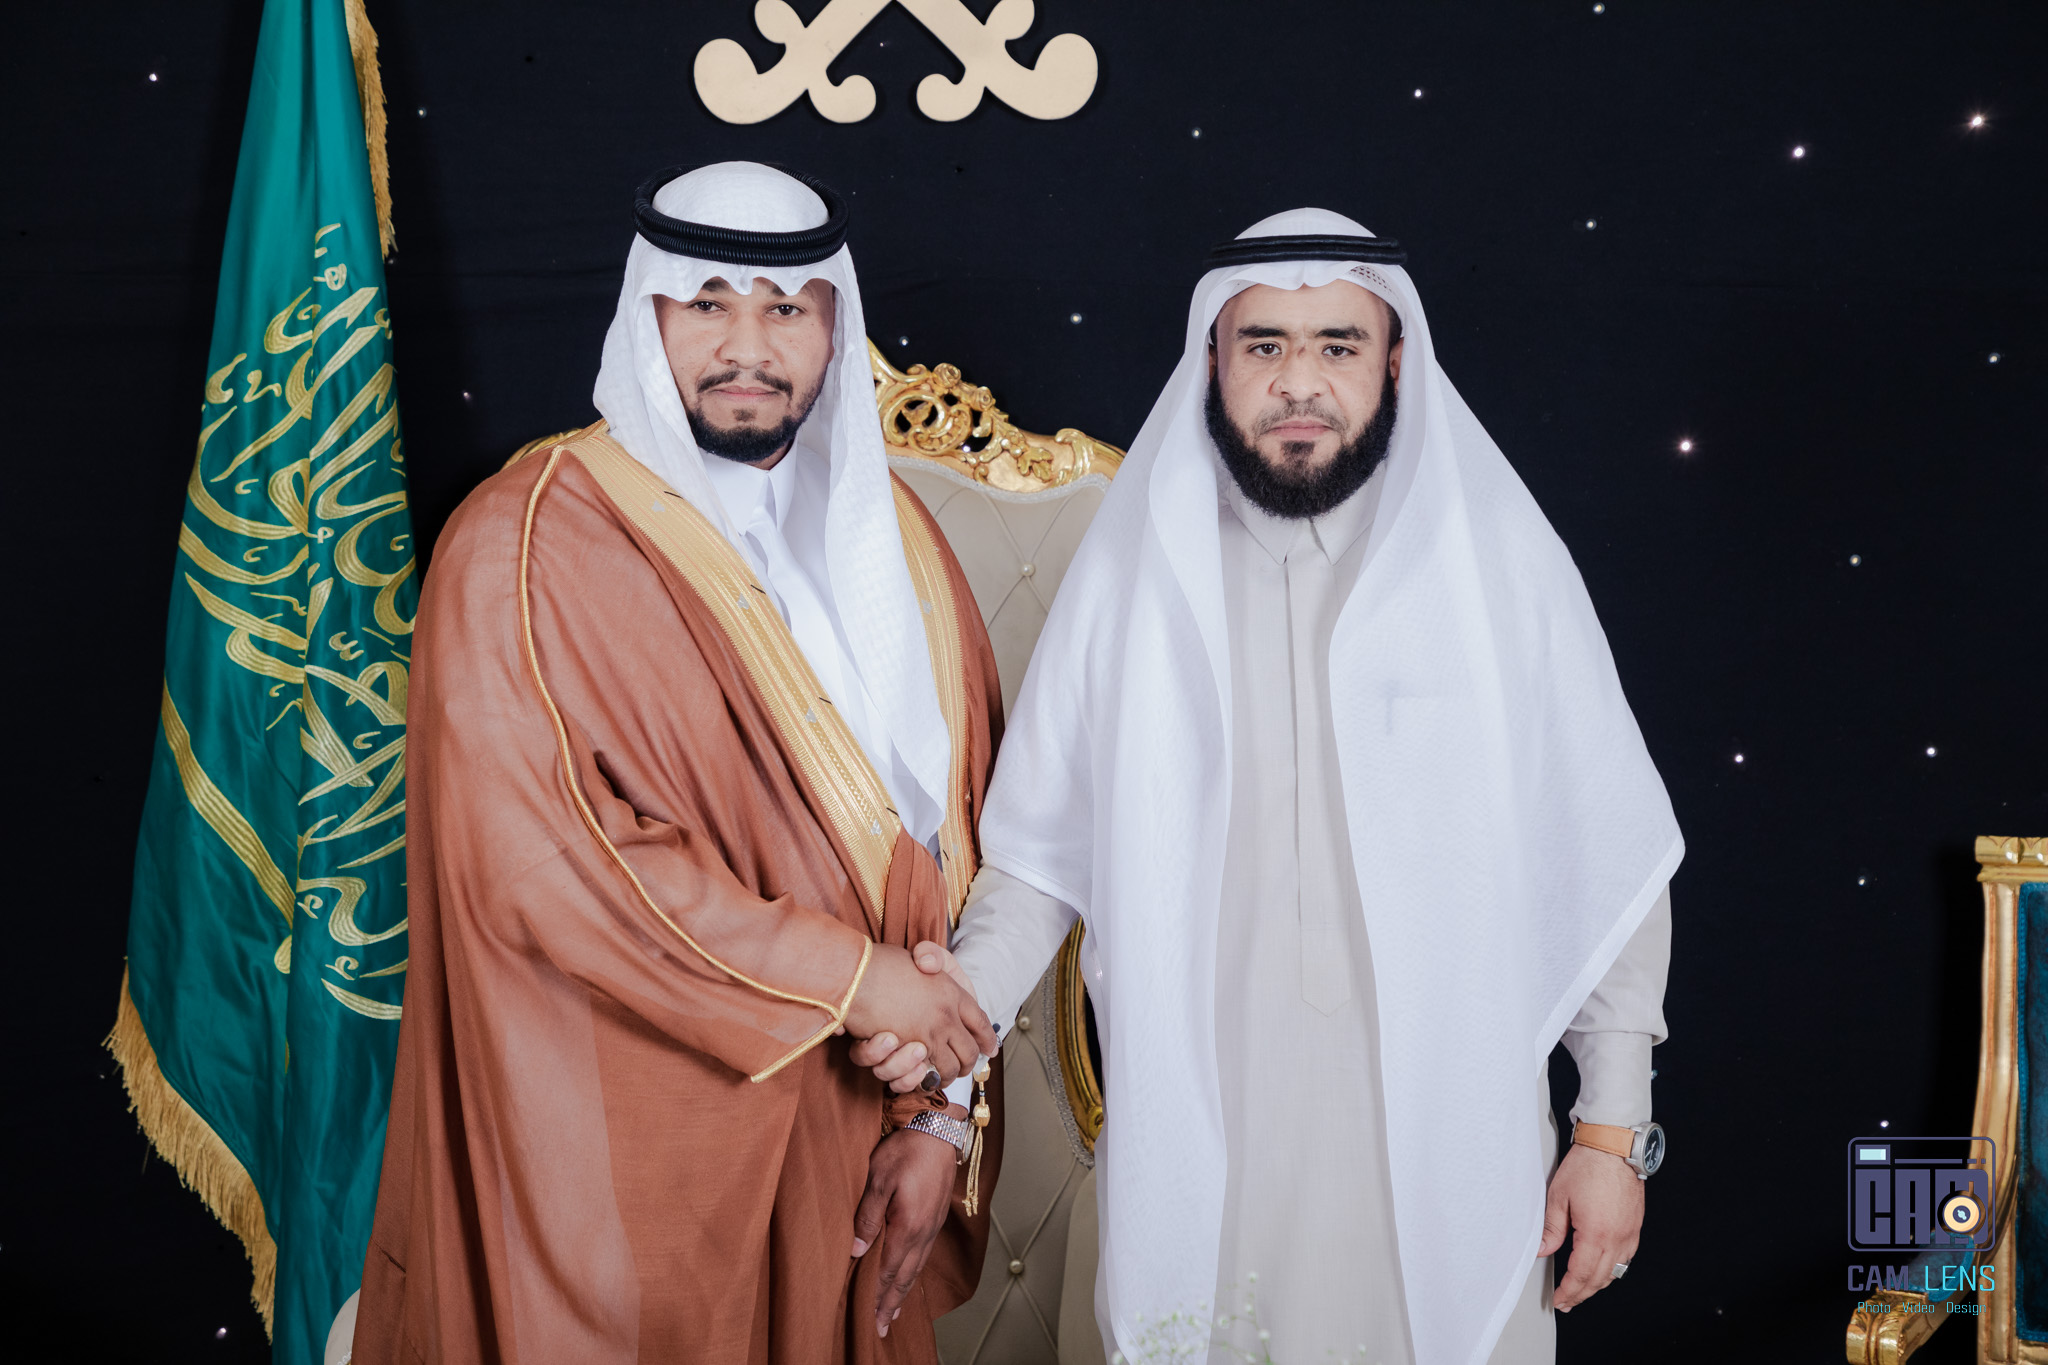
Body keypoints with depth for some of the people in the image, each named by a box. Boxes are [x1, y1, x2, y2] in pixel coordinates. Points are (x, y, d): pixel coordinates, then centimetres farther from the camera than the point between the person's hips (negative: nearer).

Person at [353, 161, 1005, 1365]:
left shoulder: (897, 539, 6)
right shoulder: (529, 542, -11)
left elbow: (958, 837, 5)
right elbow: (533, 849, -20)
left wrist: (941, 1114, -2)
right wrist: (840, 972, -17)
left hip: (848, 1139, 5)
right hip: (621, 1153, -4)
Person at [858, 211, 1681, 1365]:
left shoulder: (1500, 563, -3)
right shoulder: (1135, 575, 0)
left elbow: (1606, 861, 0)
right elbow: (1046, 853, 3)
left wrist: (1613, 1133, -1)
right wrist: (968, 994, -15)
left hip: (1446, 1143, 0)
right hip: (1199, 1141, 1)